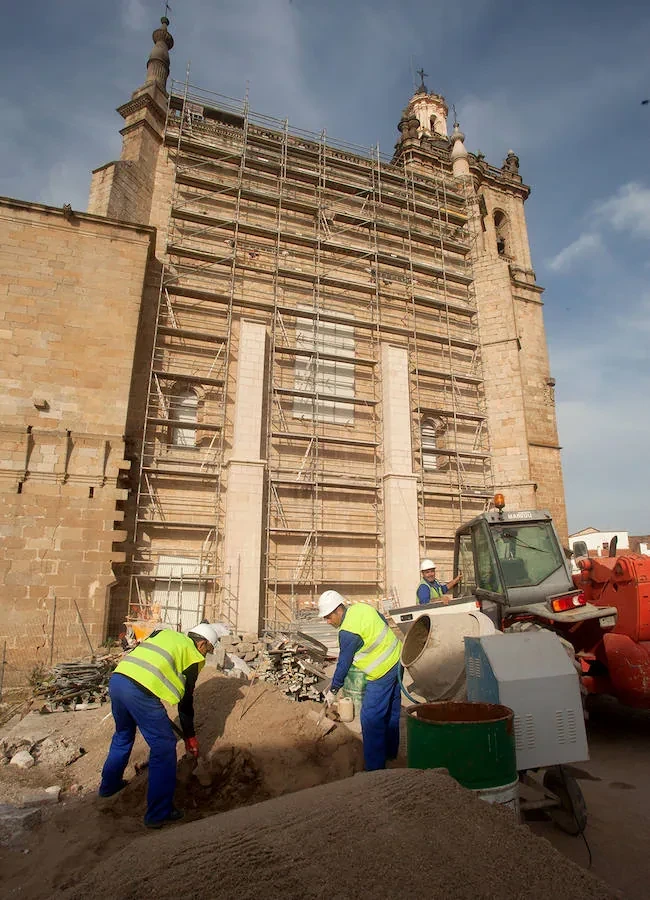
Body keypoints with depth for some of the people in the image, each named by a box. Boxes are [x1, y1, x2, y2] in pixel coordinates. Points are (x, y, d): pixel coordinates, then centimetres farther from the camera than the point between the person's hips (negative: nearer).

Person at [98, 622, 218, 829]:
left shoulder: (164, 633, 24)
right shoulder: (193, 656, 8)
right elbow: (186, 701, 11)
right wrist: (190, 737, 23)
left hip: (116, 678, 8)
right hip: (141, 691, -8)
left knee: (123, 735, 33)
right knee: (164, 747, 7)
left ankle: (109, 785, 51)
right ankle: (159, 813, 13)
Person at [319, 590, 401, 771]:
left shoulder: (348, 632, -24)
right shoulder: (362, 607, 0)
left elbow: (344, 664, -15)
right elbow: (384, 623, 14)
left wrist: (333, 691, -2)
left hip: (383, 672, -10)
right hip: (397, 659, 10)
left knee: (370, 718, -1)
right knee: (391, 710, 22)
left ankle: (375, 767, 5)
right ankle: (390, 751, 38)